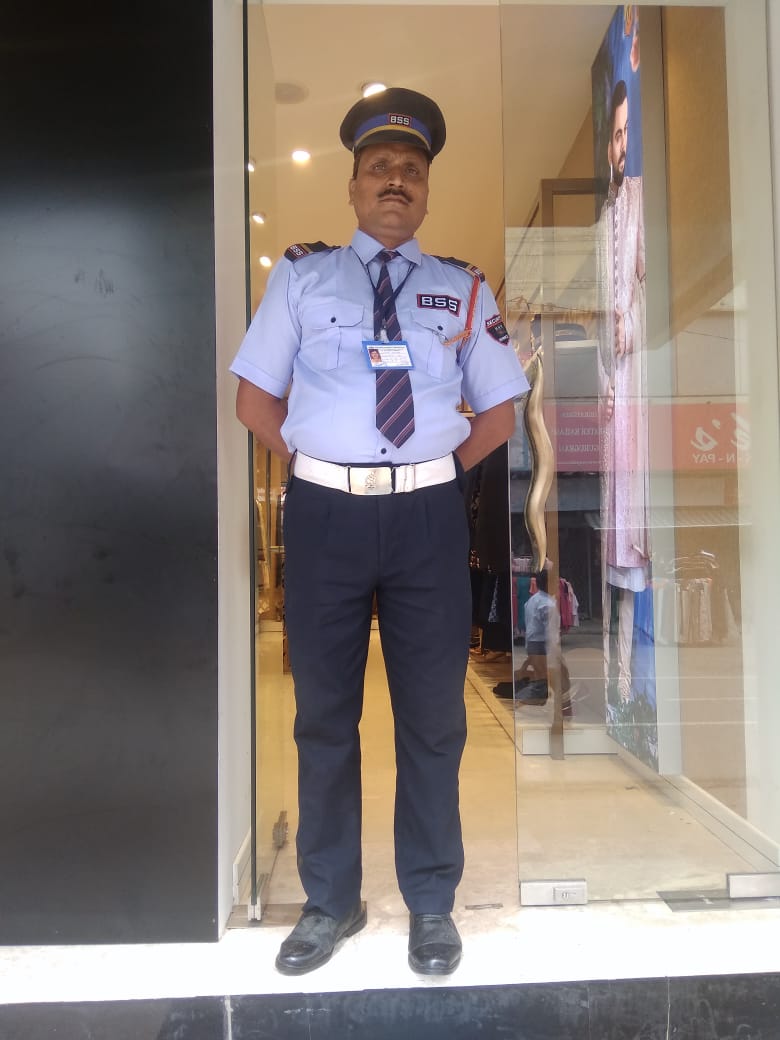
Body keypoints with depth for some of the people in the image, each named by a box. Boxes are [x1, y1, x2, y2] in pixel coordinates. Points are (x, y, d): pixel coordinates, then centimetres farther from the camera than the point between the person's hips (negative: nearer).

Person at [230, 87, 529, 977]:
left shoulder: (464, 289, 11)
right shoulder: (301, 274, 8)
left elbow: (498, 412, 14)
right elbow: (254, 398, 8)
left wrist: (439, 468, 2)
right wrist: (313, 466, -2)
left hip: (428, 514, 1)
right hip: (324, 511, 0)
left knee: (432, 717, 8)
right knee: (324, 714, 10)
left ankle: (431, 903, 28)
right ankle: (329, 901, 29)